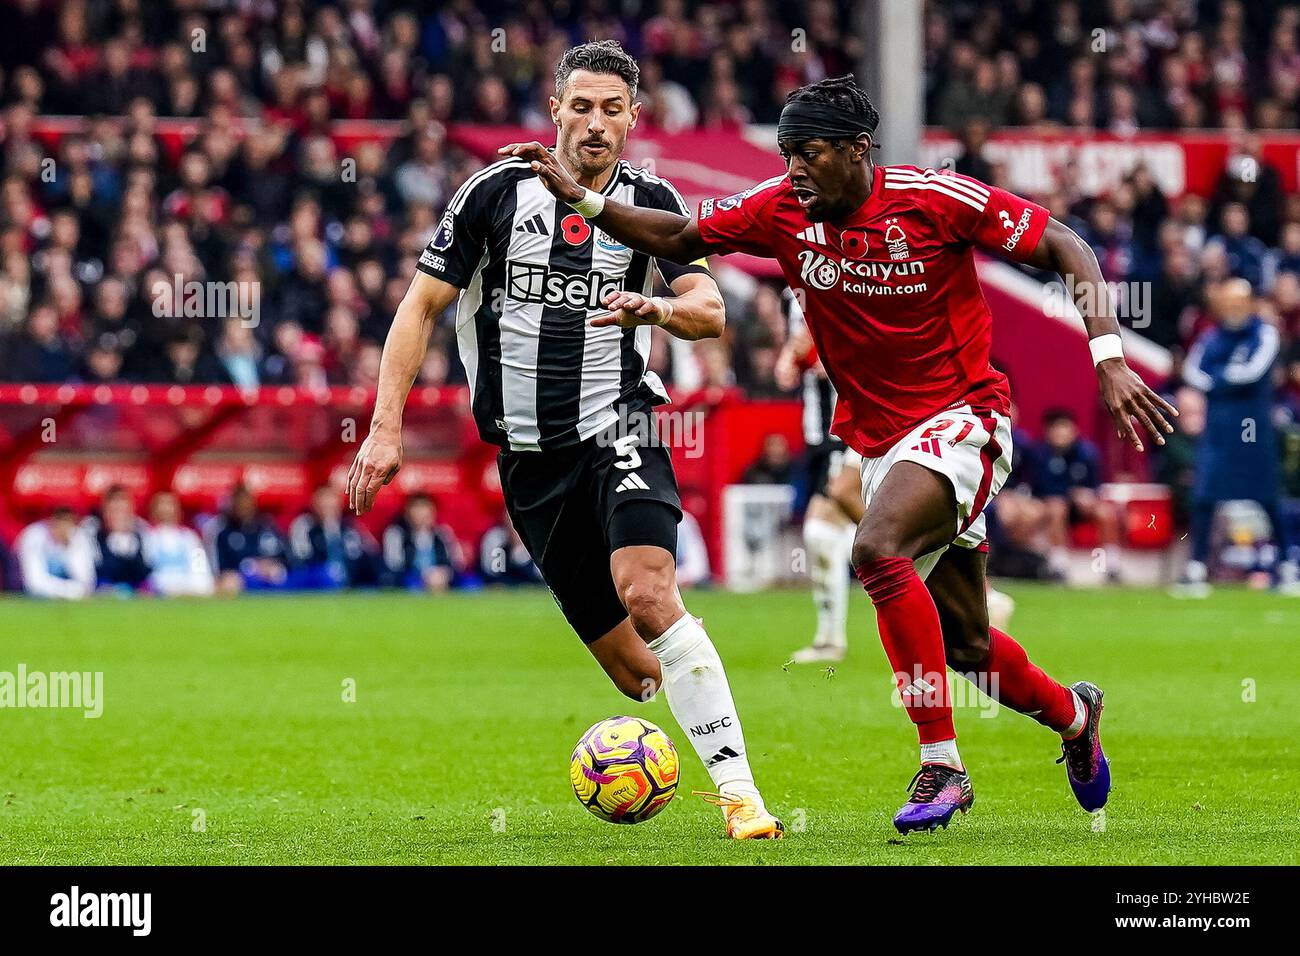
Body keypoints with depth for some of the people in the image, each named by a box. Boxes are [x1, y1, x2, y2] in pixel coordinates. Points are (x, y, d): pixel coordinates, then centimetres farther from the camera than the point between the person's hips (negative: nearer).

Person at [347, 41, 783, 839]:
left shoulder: (652, 203, 2)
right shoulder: (498, 192, 2)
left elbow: (710, 312, -9)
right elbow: (422, 304, 5)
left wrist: (657, 308, -32)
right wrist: (387, 426, -2)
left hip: (617, 429, -2)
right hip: (530, 457, 2)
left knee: (646, 594, -27)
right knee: (630, 667, -1)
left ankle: (738, 791, -27)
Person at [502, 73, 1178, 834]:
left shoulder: (935, 200, -17)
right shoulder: (781, 212, -3)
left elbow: (1064, 247, -12)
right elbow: (677, 238, 7)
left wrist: (1110, 358, -21)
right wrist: (582, 199, -7)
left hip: (962, 420, -6)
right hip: (880, 442, 6)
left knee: (878, 547, -33)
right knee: (967, 645, 13)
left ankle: (942, 765, -26)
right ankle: (1072, 714, 46)